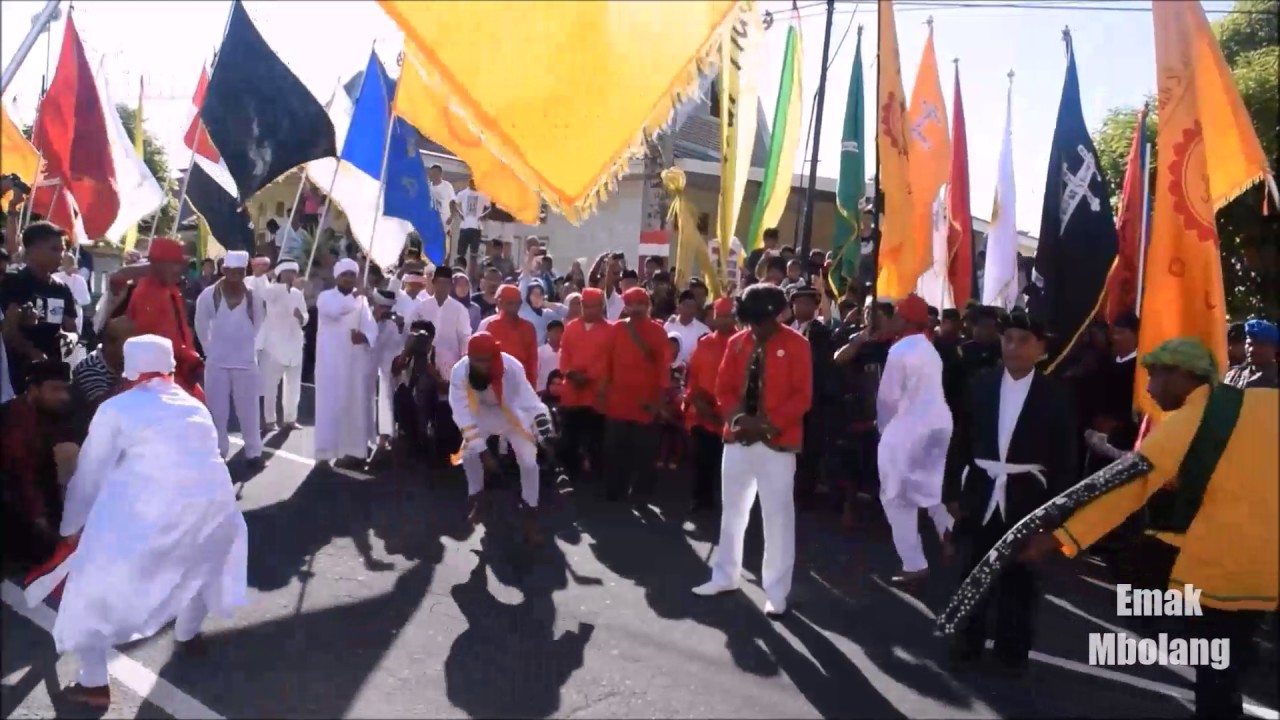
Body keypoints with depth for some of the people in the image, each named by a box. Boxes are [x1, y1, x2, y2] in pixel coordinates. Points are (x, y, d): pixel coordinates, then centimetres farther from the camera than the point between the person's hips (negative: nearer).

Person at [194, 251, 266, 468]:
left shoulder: (253, 296, -6)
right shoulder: (209, 295, -8)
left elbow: (259, 323, 8)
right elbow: (201, 325, 4)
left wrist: (247, 345, 9)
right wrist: (209, 349, 7)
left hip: (245, 361, 0)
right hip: (217, 361, 0)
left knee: (249, 409, 6)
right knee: (216, 410, 6)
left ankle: (254, 451, 16)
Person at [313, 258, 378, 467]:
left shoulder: (361, 299, 14)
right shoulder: (326, 296, 4)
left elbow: (370, 325, 0)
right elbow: (334, 310, -20)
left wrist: (365, 336, -20)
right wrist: (354, 296, -18)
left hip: (355, 360, 4)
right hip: (331, 360, -4)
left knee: (355, 403, 5)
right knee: (330, 405, -6)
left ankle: (353, 449, 13)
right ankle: (325, 452, -4)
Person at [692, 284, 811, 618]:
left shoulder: (796, 345, -7)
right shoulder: (737, 342, 6)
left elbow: (802, 396, -10)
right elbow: (724, 387, 7)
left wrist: (769, 423, -20)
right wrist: (737, 417, -11)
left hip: (777, 442, -5)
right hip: (738, 438, 5)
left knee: (778, 516, 0)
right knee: (732, 509, 16)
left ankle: (776, 592, 12)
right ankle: (725, 575, 32)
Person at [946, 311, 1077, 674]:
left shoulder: (1055, 392, -4)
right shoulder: (981, 384, 1)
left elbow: (1064, 455, -3)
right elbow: (964, 441, 3)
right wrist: (955, 492, 2)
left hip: (1027, 496, -2)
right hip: (982, 492, 2)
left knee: (1018, 575, 11)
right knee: (975, 571, 13)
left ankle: (1012, 647, 27)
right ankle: (969, 640, 29)